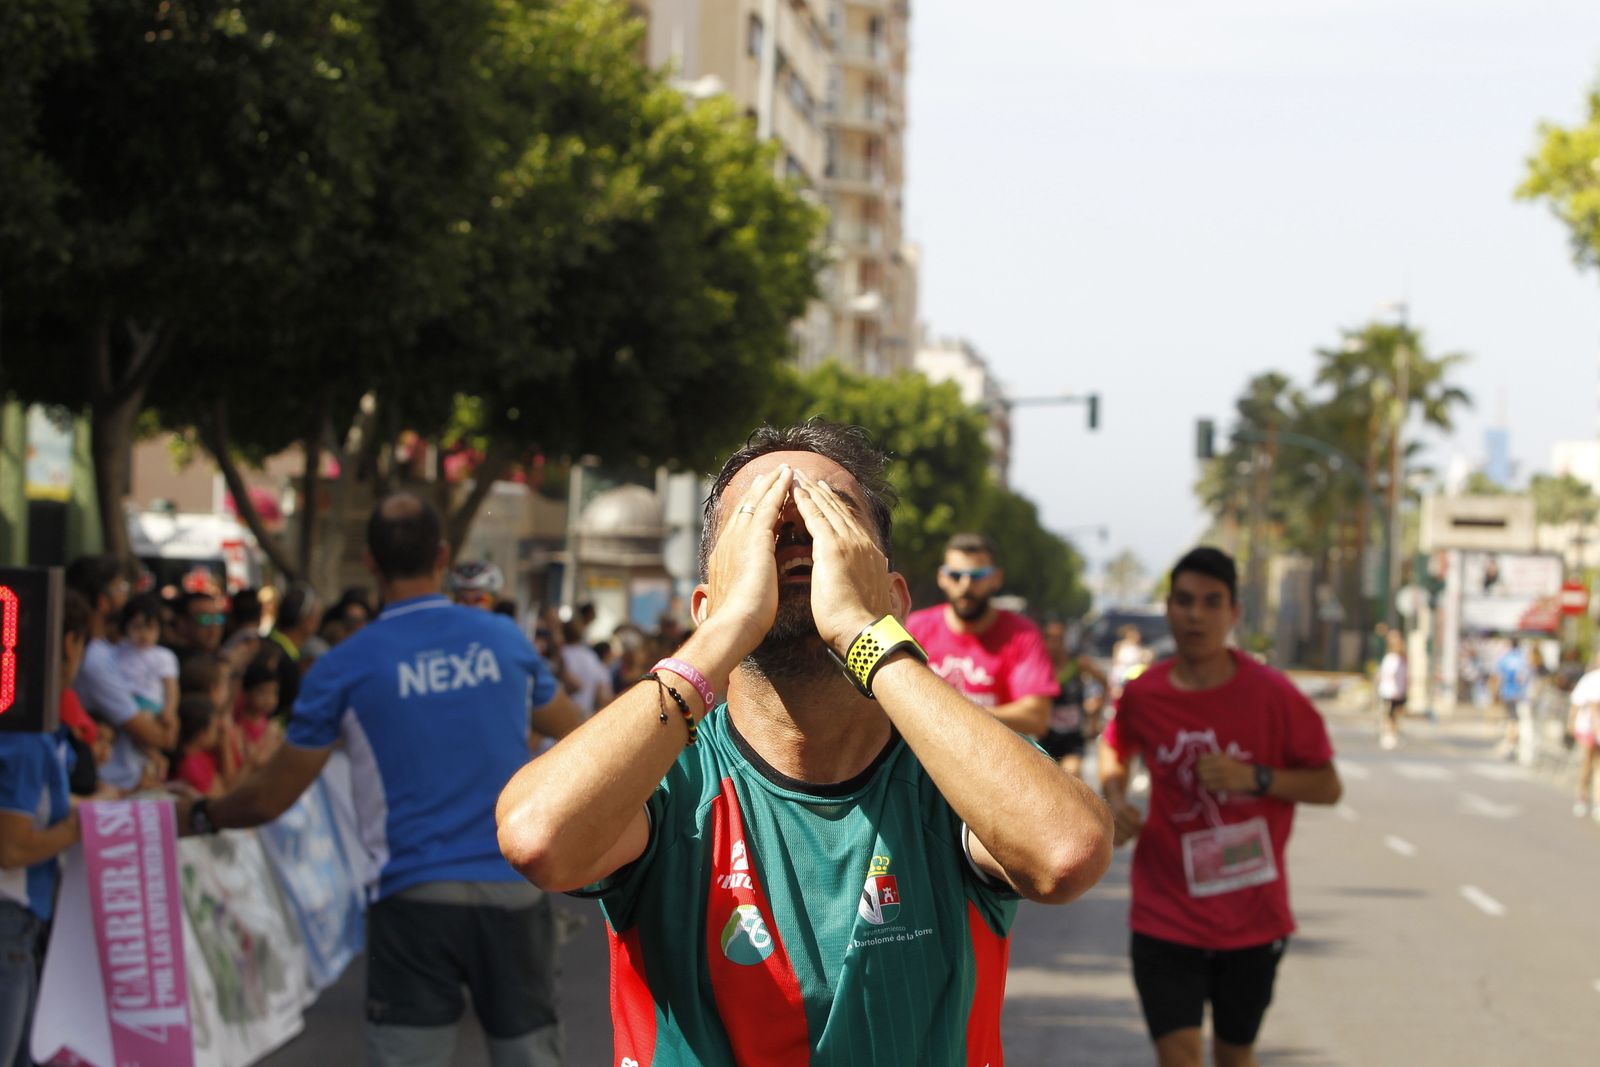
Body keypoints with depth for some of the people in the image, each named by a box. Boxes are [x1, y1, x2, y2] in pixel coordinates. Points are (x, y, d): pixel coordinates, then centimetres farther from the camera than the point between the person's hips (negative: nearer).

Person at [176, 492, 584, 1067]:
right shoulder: (505, 639, 6)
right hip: (512, 889, 2)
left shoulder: (346, 666, -3)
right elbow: (575, 734, 24)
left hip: (415, 895, -2)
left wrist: (196, 817, 23)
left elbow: (270, 798, 3)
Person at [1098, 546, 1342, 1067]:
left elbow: (1328, 786, -4)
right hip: (1167, 918, 0)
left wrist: (1255, 778, -20)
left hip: (1252, 920, 0)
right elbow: (1115, 748, 19)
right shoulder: (1142, 696, -4)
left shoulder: (1272, 694, -10)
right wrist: (1115, 798, -2)